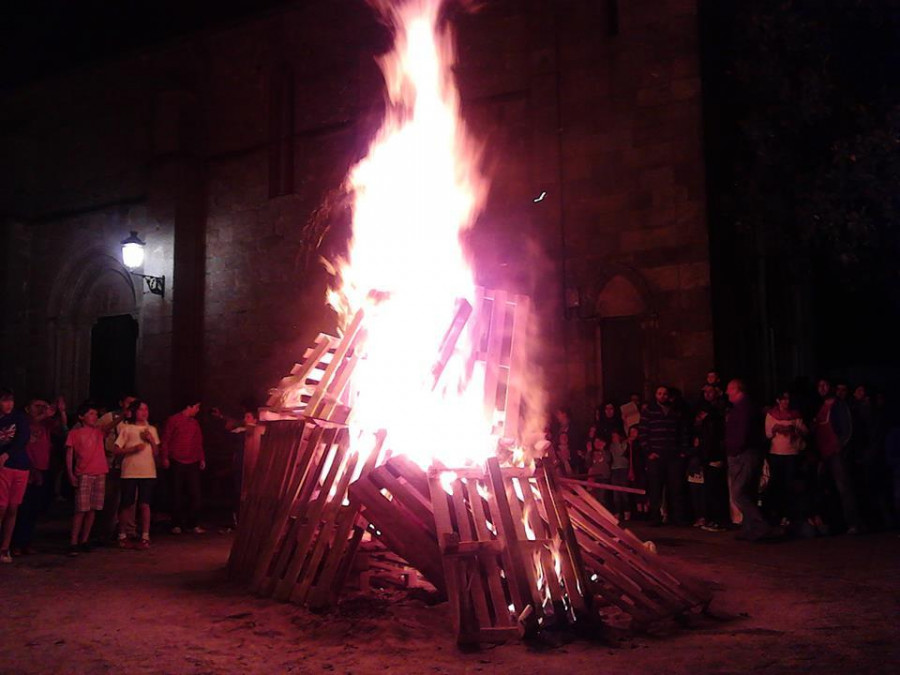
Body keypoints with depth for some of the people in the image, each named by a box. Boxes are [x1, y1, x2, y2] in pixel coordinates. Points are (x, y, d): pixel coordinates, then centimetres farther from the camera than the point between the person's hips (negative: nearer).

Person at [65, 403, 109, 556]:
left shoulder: (99, 431, 15)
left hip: (100, 474, 4)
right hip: (83, 475, -4)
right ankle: (73, 543, -6)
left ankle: (84, 541, 13)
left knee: (92, 509, 5)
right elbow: (69, 455, 2)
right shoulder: (74, 433, 5)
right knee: (81, 509, -9)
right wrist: (70, 474, -8)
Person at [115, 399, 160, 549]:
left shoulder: (152, 430, 15)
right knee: (127, 505, 2)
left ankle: (145, 537, 3)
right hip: (129, 472, -2)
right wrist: (134, 448, -15)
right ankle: (122, 536, 15)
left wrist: (151, 440, -3)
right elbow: (117, 450, -2)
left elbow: (156, 453, 13)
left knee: (145, 505, -1)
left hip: (148, 472, 2)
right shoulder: (126, 429, 4)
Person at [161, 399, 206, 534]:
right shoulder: (173, 420, 1)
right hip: (177, 462, -4)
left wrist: (202, 458, 11)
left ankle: (192, 524, 6)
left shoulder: (195, 423, 16)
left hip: (193, 463, 4)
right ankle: (176, 525, 9)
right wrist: (165, 458, -8)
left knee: (195, 494, -1)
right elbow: (165, 439, -1)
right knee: (177, 494, 1)